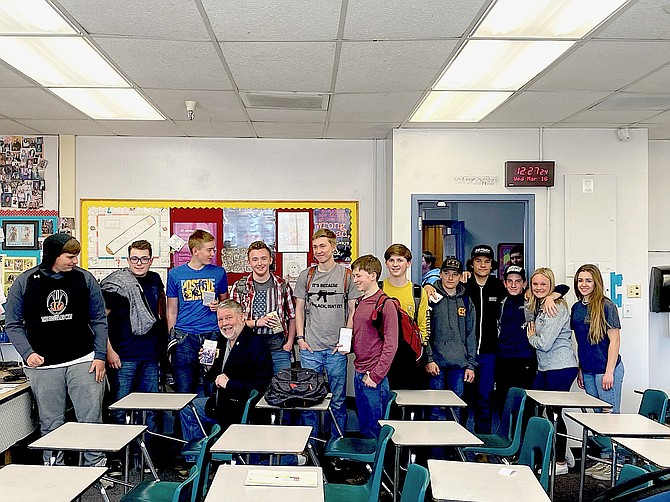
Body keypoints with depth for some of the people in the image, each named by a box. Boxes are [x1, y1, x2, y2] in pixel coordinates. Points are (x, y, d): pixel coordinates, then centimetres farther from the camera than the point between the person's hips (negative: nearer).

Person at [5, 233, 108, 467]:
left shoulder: (85, 279, 2)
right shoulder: (24, 282, 1)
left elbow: (99, 320, 6)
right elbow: (14, 324, 5)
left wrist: (100, 356, -2)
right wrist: (27, 353, -9)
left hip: (82, 361, 0)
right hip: (43, 365, 0)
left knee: (91, 418, 0)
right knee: (50, 424, 9)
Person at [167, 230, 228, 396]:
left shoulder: (219, 273, 7)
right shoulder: (175, 274, 6)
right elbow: (172, 311, 10)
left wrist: (219, 307, -3)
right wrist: (172, 339, 6)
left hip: (212, 336, 1)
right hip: (184, 337, 0)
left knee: (210, 390, 3)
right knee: (183, 391, 2)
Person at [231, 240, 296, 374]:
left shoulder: (283, 285, 5)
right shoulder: (239, 286, 3)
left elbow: (292, 317, 12)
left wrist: (289, 343, 2)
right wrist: (256, 322, -13)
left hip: (279, 349, 1)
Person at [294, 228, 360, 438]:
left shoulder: (347, 275, 1)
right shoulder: (306, 276, 7)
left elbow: (353, 310, 3)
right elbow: (299, 308, 11)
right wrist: (300, 337, 2)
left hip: (337, 349, -1)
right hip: (310, 347, 2)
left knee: (338, 400, 7)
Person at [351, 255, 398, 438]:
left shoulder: (385, 304, -13)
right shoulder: (360, 302, 13)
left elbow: (390, 345, -16)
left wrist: (375, 376, -17)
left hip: (374, 377, -8)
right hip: (358, 374, 8)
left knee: (376, 429, 2)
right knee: (363, 427, 16)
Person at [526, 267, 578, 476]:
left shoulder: (557, 307, -15)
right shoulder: (537, 306, 13)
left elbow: (544, 343, -20)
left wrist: (531, 337, 1)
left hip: (561, 368, -9)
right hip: (545, 367, 9)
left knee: (554, 413, -2)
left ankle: (561, 463, 11)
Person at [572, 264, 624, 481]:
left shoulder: (606, 306, -10)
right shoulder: (577, 308, 9)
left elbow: (614, 340, -12)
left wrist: (609, 371, -15)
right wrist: (580, 369, 14)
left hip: (607, 369, -7)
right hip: (588, 371, 7)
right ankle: (603, 460, 24)